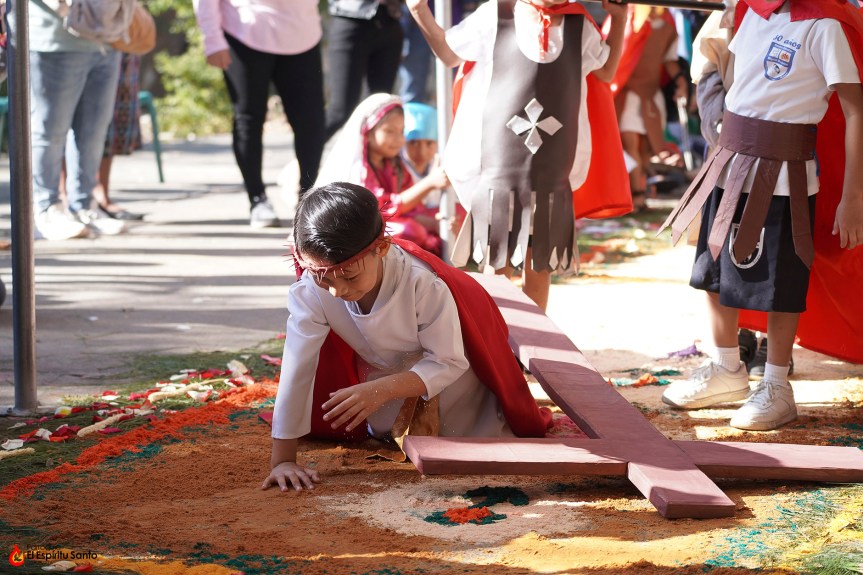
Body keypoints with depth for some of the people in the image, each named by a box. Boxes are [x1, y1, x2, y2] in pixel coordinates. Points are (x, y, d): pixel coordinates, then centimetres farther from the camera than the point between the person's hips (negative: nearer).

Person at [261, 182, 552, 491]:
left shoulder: (422, 283, -43)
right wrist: (282, 460, -31)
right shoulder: (309, 291, -35)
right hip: (385, 370, 3)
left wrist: (381, 390, -47)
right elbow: (296, 370, -32)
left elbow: (448, 363, -32)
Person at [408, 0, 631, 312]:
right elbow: (449, 55, 11)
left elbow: (606, 72, 22)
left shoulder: (580, 27, 4)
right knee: (497, 269, 1)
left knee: (540, 267, 10)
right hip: (496, 173, -3)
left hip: (552, 180, 3)